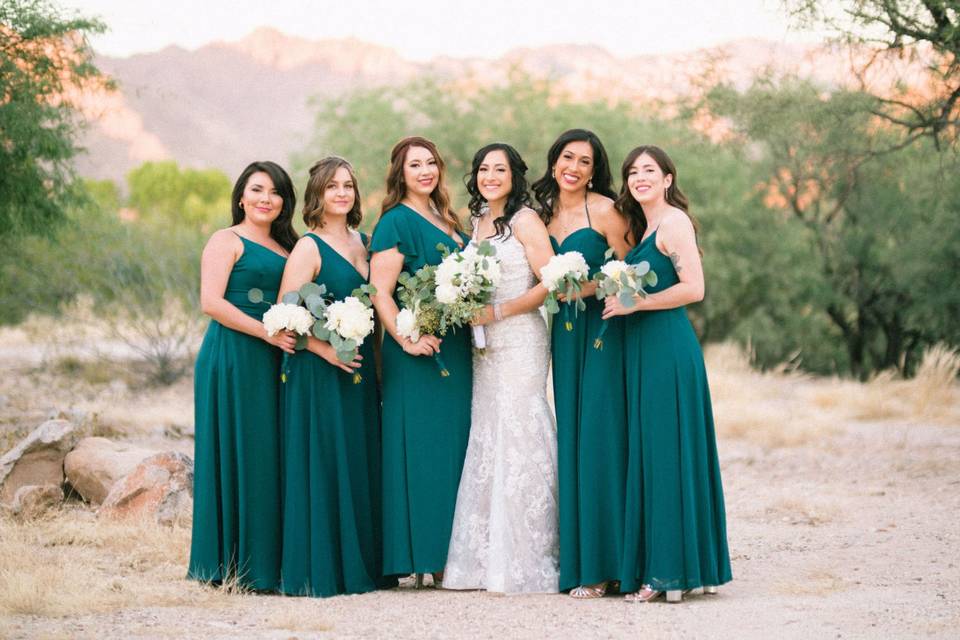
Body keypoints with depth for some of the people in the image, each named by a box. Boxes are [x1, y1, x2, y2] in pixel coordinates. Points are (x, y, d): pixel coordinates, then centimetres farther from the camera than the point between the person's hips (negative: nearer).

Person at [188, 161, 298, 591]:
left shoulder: (285, 247, 19)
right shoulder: (227, 241, -2)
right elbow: (211, 302, -13)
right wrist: (266, 332, -17)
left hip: (273, 361, 7)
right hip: (233, 357, -7)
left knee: (271, 457, 6)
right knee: (238, 454, -5)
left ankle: (266, 561, 10)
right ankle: (234, 565, 0)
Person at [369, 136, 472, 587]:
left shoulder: (445, 220, 17)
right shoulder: (396, 222, -8)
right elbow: (380, 292, -15)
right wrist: (406, 339, -23)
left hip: (455, 350, 8)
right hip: (420, 351, -8)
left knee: (452, 445, 9)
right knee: (421, 449, -6)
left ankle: (446, 554, 14)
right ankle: (419, 555, -2)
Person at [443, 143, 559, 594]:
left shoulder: (524, 220, -6)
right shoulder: (477, 222, 16)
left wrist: (497, 311, -15)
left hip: (520, 341, -7)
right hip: (485, 345, 7)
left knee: (518, 441, -7)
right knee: (486, 444, 6)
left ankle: (525, 563, -2)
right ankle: (489, 559, 11)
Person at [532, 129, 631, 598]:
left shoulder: (605, 210, -6)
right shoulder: (544, 213, 12)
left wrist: (588, 287, -19)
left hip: (602, 331, -6)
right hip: (565, 333, 6)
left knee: (599, 439, -8)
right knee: (570, 439, 6)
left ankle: (602, 564, -4)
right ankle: (575, 558, 10)